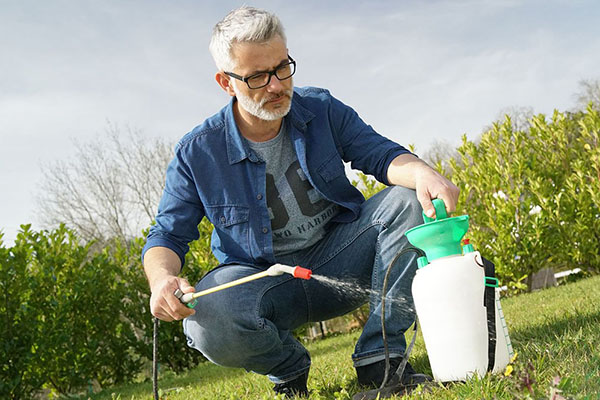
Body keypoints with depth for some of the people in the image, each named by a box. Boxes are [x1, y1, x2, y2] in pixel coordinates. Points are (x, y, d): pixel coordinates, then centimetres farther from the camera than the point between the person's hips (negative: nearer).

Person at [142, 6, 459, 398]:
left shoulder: (321, 109, -3)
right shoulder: (197, 153, -9)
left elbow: (380, 153, -9)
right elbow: (168, 235, -5)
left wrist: (422, 174, -34)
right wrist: (162, 279, -29)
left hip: (338, 256, 2)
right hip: (259, 276, -2)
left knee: (410, 202, -22)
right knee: (208, 325, -36)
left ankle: (379, 357, -16)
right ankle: (289, 367, 1)